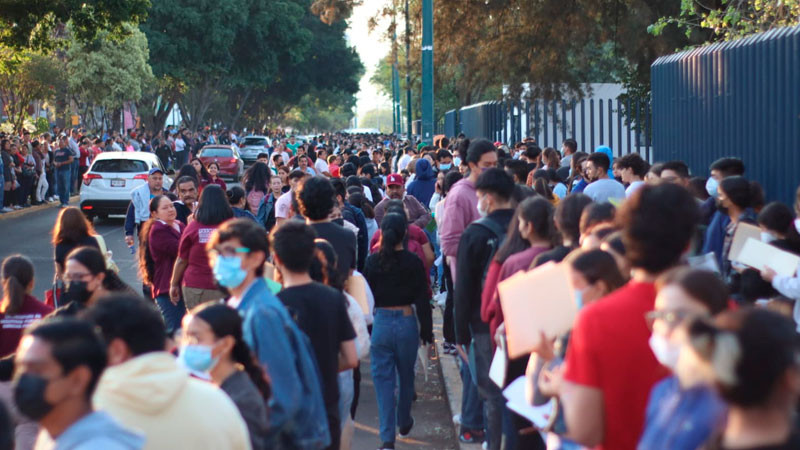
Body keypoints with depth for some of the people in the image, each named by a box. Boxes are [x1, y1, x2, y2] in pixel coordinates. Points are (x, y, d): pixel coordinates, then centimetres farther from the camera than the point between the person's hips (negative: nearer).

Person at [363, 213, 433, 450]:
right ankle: (404, 423, 38)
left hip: (380, 323, 0)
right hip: (407, 322, 1)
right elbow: (422, 299, -4)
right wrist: (426, 330, 5)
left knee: (383, 379, 2)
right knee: (406, 376, 20)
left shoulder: (373, 261, -5)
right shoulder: (413, 263, -6)